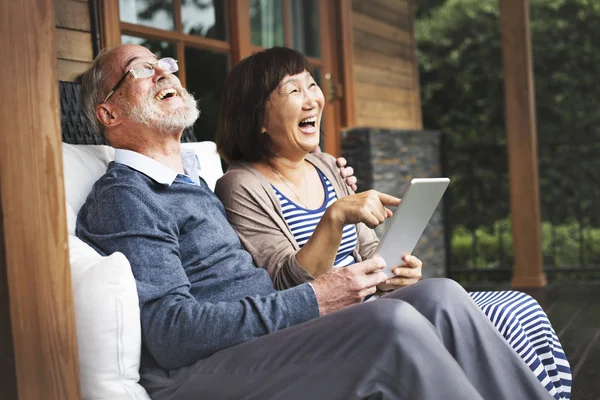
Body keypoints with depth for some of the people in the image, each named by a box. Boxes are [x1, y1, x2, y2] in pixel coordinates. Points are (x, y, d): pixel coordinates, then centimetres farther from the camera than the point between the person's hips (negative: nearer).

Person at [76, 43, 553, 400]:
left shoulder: (197, 181, 24)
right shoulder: (121, 197, -4)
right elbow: (173, 333, -16)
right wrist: (312, 301, -18)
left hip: (269, 343, 8)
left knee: (439, 298, -9)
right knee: (393, 323, -28)